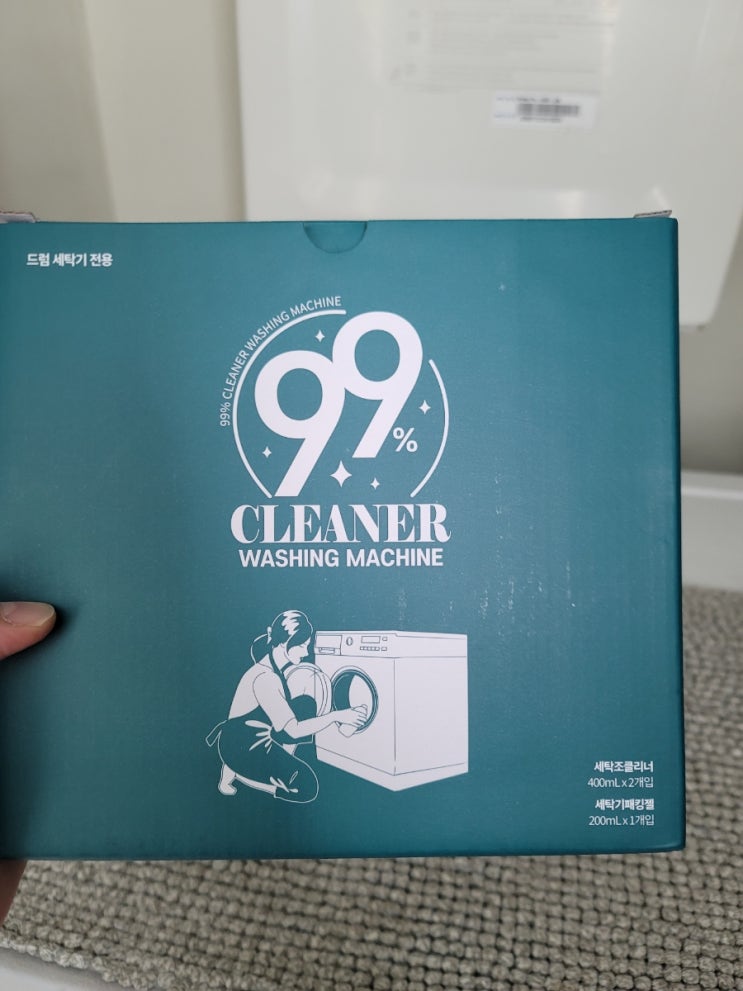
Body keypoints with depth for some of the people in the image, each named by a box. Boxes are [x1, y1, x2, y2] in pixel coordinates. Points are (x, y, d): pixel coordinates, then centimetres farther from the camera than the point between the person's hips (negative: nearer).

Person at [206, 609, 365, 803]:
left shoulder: (278, 666, 0)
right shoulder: (264, 678, -29)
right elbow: (293, 730, -26)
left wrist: (327, 714, 1)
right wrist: (337, 716, -20)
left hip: (260, 736, 9)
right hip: (239, 747, -9)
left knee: (307, 707, 0)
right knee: (306, 787, -13)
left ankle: (282, 762, 9)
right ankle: (233, 772, -2)